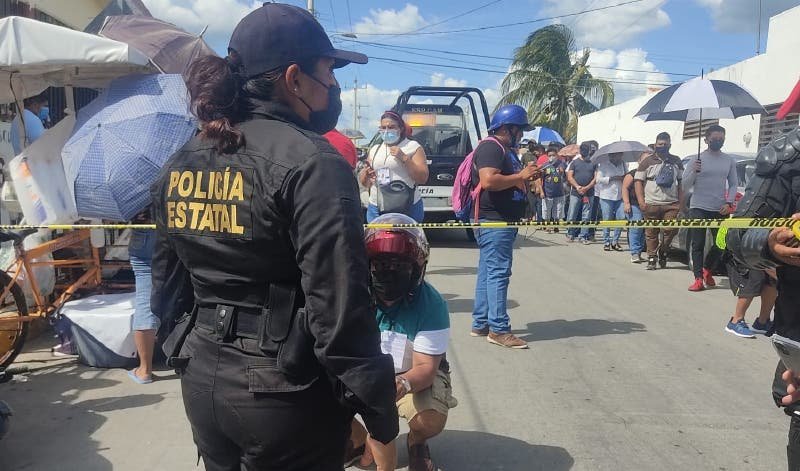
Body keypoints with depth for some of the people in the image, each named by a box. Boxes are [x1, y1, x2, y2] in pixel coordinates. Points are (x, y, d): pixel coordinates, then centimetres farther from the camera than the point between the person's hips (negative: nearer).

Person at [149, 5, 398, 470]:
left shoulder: (181, 163, 5)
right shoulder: (311, 162, -18)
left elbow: (166, 279, 13)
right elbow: (342, 314, -22)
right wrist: (381, 423, -13)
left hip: (201, 380, 7)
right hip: (285, 391, -6)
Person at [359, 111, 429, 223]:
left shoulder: (413, 147, 1)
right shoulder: (374, 149, 15)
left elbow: (423, 178, -7)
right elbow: (364, 183, 17)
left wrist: (404, 158, -14)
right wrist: (366, 173, -5)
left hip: (407, 209, -4)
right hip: (376, 208, 4)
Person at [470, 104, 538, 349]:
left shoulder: (505, 150, 22)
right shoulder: (490, 147, -12)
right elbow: (489, 181, -26)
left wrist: (526, 177, 14)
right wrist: (520, 176, -17)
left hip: (502, 221, 11)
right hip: (494, 221, -11)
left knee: (488, 272, 12)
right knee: (498, 272, -10)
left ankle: (480, 324, 19)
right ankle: (499, 329, -6)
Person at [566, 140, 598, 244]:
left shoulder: (594, 163, 8)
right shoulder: (575, 162, 5)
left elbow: (596, 177, 1)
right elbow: (569, 177, 1)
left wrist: (587, 188, -12)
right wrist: (577, 187, -14)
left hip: (589, 194, 1)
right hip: (575, 193, -1)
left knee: (586, 216, 3)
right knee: (572, 215, 1)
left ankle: (583, 236, 10)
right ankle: (570, 234, 14)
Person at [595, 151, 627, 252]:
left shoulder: (622, 164, 13)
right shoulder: (603, 164, -3)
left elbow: (626, 177, 22)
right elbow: (598, 179, -11)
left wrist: (625, 179, -2)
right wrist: (613, 178, -16)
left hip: (620, 196, 4)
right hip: (607, 196, -4)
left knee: (621, 218, -4)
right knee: (607, 220, 2)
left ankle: (615, 241, 10)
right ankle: (606, 242, 13)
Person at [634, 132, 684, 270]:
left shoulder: (676, 161, 14)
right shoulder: (648, 161, 5)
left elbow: (681, 182, 17)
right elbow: (638, 181, 1)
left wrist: (681, 201, 6)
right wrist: (641, 201, -9)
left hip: (671, 203, 2)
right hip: (651, 204, -2)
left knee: (671, 230, -9)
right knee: (651, 233, 0)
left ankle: (662, 251, 16)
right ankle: (652, 257, 12)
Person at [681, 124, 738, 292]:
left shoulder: (729, 160, 9)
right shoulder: (696, 159, 1)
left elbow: (733, 184, 12)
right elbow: (685, 186, -1)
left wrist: (729, 203, -3)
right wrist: (694, 172, -19)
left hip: (720, 209, 3)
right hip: (698, 208, -3)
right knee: (697, 245, -5)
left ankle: (707, 269, 29)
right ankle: (698, 278, -2)